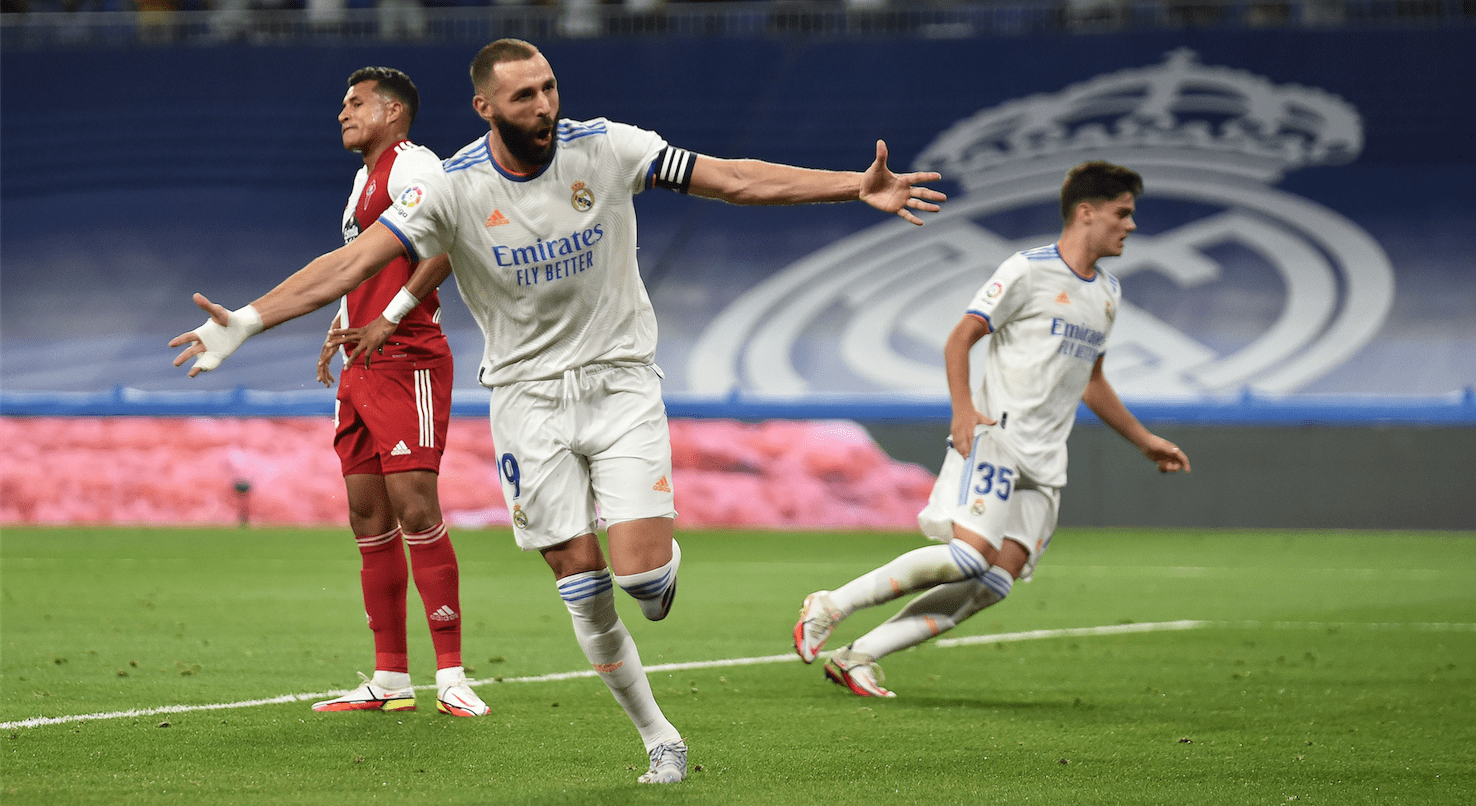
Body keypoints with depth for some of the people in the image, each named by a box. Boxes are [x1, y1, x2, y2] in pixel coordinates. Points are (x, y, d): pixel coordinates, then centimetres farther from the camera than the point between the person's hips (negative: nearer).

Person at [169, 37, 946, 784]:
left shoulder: (605, 148, -10)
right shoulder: (452, 187, -13)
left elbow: (733, 179, -7)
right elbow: (354, 258, -17)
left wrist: (859, 186, -12)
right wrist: (243, 321, -28)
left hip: (620, 379, 0)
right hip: (529, 393, 0)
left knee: (641, 574, -15)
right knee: (584, 590, -1)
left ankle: (662, 557, 23)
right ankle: (659, 737, 16)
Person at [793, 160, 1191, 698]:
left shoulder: (1107, 294, 19)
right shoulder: (1029, 271, -5)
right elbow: (959, 340, -5)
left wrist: (1147, 442, 30)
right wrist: (963, 411, -19)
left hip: (1044, 462, 7)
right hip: (993, 435, -7)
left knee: (996, 582, -9)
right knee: (970, 553, -25)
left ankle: (860, 656, -7)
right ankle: (830, 606, -11)